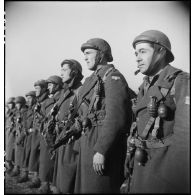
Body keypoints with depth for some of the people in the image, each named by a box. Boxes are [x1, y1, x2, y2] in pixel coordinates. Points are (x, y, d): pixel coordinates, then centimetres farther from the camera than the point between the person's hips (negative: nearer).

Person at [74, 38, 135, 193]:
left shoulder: (113, 77, -10)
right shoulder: (93, 79, 19)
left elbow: (115, 118, -20)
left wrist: (101, 150, -23)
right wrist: (81, 144, 18)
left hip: (104, 144, -9)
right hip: (89, 140, 9)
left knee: (97, 188, -2)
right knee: (83, 186, 15)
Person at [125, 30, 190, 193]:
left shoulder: (181, 82, -13)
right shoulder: (146, 86, 12)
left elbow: (184, 136, -21)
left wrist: (177, 182, -24)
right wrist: (132, 160, 14)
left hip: (165, 165, -7)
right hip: (142, 163, 7)